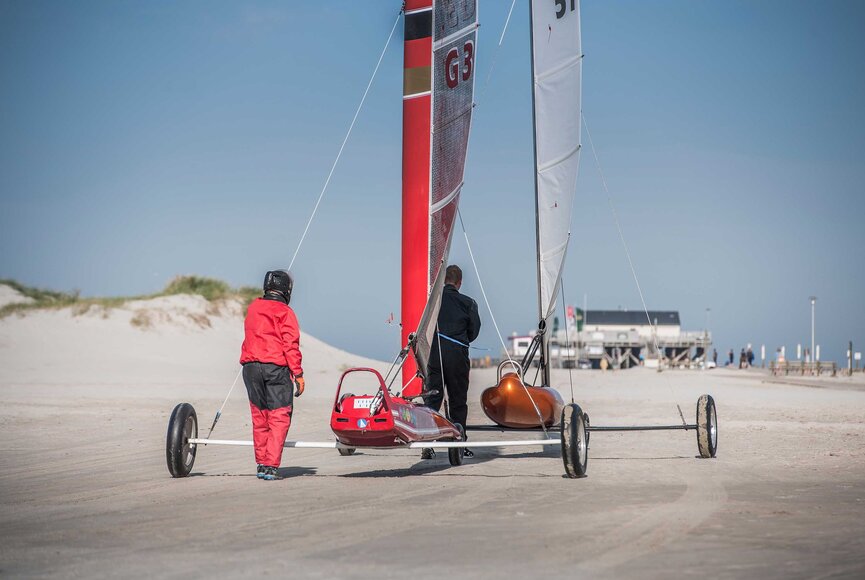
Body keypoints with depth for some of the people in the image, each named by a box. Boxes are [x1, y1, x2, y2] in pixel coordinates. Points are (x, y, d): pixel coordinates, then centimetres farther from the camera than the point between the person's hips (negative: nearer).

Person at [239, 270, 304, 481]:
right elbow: (291, 345, -10)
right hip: (276, 368, -6)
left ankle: (261, 464, 19)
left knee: (259, 417, 14)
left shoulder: (253, 308, 14)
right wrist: (298, 374, -9)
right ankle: (270, 466, -10)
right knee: (279, 418, -2)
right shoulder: (284, 312, -6)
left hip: (251, 366, 6)